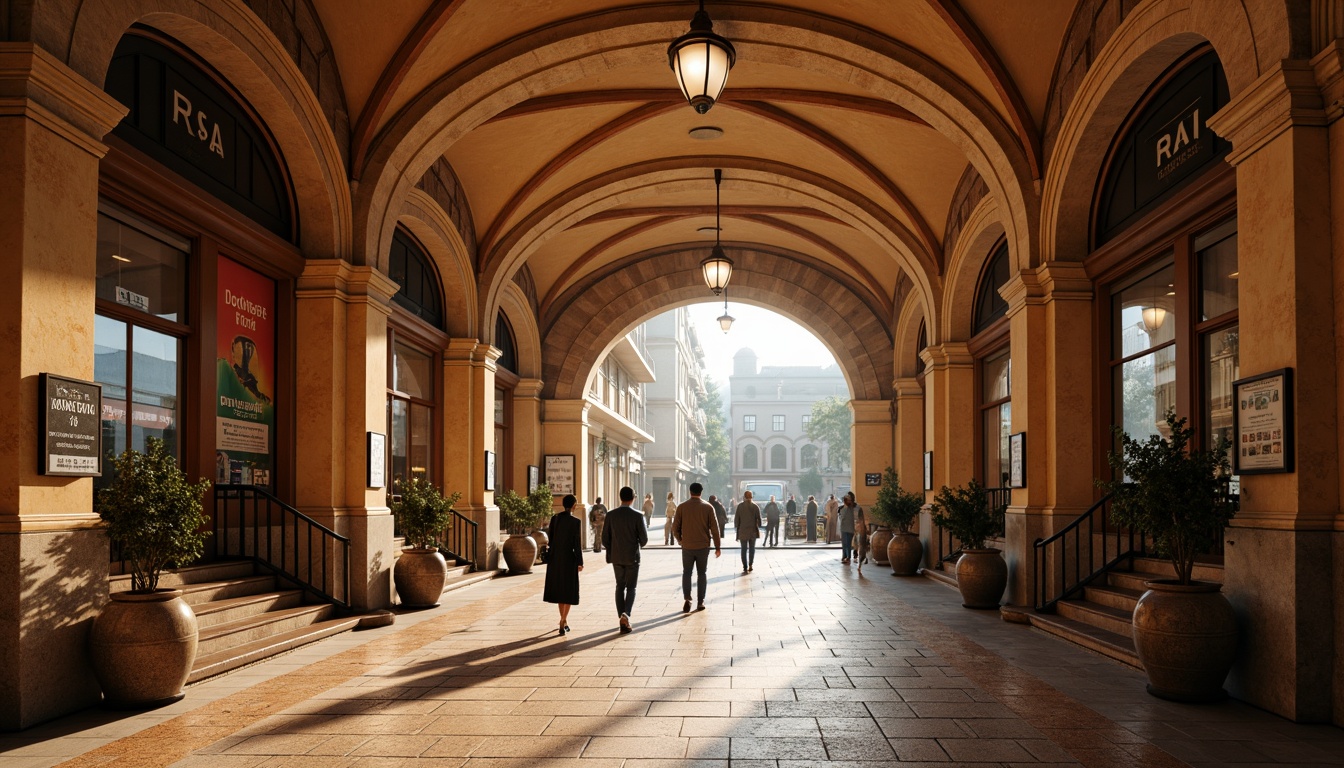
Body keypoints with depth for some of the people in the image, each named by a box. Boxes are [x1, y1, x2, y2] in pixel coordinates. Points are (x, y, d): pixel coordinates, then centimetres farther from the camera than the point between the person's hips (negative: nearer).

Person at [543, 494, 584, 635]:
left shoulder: (554, 518, 1)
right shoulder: (575, 521, -14)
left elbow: (551, 538, 7)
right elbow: (577, 543, -14)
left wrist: (552, 556, 17)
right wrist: (580, 562, -5)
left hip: (555, 557, 5)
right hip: (568, 558, -5)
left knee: (559, 588, 19)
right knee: (569, 590, 4)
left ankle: (564, 620, 28)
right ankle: (562, 623, -5)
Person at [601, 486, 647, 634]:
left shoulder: (610, 515, -4)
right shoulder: (637, 516, -12)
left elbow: (605, 538, -2)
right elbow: (644, 539, -9)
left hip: (616, 557, 3)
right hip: (632, 557, -3)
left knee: (620, 587, 15)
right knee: (631, 588, 7)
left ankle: (622, 620, 14)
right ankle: (626, 614, -16)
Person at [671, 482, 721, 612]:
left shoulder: (682, 507, -3)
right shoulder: (708, 507, -3)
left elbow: (675, 527, -2)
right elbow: (714, 528, -4)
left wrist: (680, 540, 16)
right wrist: (717, 547, 3)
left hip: (687, 546, 0)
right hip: (703, 546, 0)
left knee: (686, 573, 11)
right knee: (702, 573, 12)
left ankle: (687, 599, -6)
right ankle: (700, 602, 12)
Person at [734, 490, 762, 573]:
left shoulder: (740, 506, -6)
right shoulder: (755, 506, -3)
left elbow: (736, 519, -4)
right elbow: (759, 519, -1)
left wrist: (737, 528, 6)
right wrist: (758, 527, 11)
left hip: (743, 531, -1)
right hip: (753, 531, 1)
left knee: (744, 550, 4)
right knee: (752, 549, 16)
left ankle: (745, 567, 0)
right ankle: (750, 565, 16)